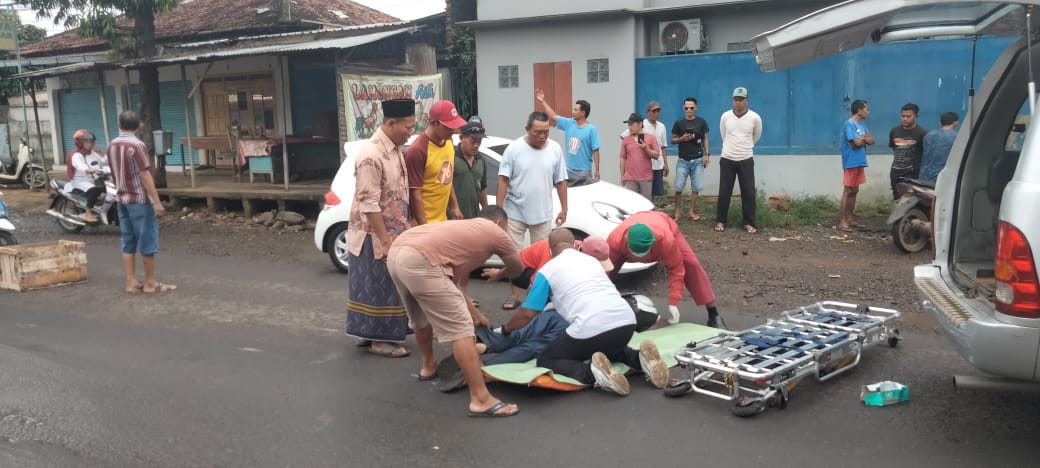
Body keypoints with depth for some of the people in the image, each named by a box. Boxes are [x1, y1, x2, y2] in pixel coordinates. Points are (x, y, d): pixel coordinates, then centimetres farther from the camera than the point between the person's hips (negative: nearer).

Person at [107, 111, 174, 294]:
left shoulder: (112, 146, 8)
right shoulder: (137, 145, -16)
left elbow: (114, 175, 14)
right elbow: (145, 175, -18)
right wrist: (157, 202, -18)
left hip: (122, 199, 8)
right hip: (140, 200, -8)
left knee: (128, 243, 10)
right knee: (148, 242, -1)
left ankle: (131, 282, 12)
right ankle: (150, 283, 4)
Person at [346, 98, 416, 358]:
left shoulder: (395, 149, 7)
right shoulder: (371, 154, -22)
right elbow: (369, 204, -24)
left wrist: (400, 232, 16)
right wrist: (385, 241, -22)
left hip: (394, 231, 9)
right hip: (374, 235, -9)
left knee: (388, 286, 15)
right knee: (376, 287, 1)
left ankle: (368, 333, 27)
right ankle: (377, 340, 12)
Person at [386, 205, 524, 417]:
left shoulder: (465, 227, 36)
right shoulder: (495, 232, 17)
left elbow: (450, 278, 39)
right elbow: (517, 267, 32)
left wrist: (473, 312, 43)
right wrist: (498, 275, 54)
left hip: (397, 252, 9)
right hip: (420, 260, -9)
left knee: (422, 318, 32)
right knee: (460, 328, -4)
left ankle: (429, 366, 53)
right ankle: (480, 399, -5)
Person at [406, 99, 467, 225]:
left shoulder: (448, 143, 5)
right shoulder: (417, 150, -20)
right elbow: (415, 194, -19)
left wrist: (455, 206, 18)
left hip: (442, 220, 8)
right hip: (424, 222, -8)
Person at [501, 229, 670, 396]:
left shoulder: (547, 270, 12)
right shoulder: (592, 260, 27)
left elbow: (527, 313, 14)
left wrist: (506, 328, 34)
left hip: (592, 329, -6)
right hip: (627, 322, 6)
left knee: (546, 360, 15)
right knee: (607, 345, 39)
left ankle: (592, 373, -13)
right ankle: (640, 359, 7)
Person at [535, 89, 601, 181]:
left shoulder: (591, 129, -11)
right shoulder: (568, 124, 5)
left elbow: (595, 151, -12)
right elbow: (553, 117, 11)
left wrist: (596, 170, -14)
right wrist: (542, 101, 9)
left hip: (584, 171, -6)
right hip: (569, 170, 6)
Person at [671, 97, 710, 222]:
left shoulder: (701, 122, 2)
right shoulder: (679, 123, 0)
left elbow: (705, 139, 9)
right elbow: (673, 140, 6)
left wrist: (706, 154, 0)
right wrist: (682, 138, -14)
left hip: (698, 159, 1)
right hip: (683, 160, -1)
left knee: (696, 187, 3)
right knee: (679, 187, -4)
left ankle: (692, 211, 14)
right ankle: (678, 211, 8)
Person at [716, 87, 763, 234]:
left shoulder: (755, 118, -6)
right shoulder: (725, 116, -3)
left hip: (746, 160, -1)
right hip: (727, 159, 1)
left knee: (748, 192, 1)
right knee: (724, 192, 4)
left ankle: (749, 223, 10)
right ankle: (720, 221, 15)